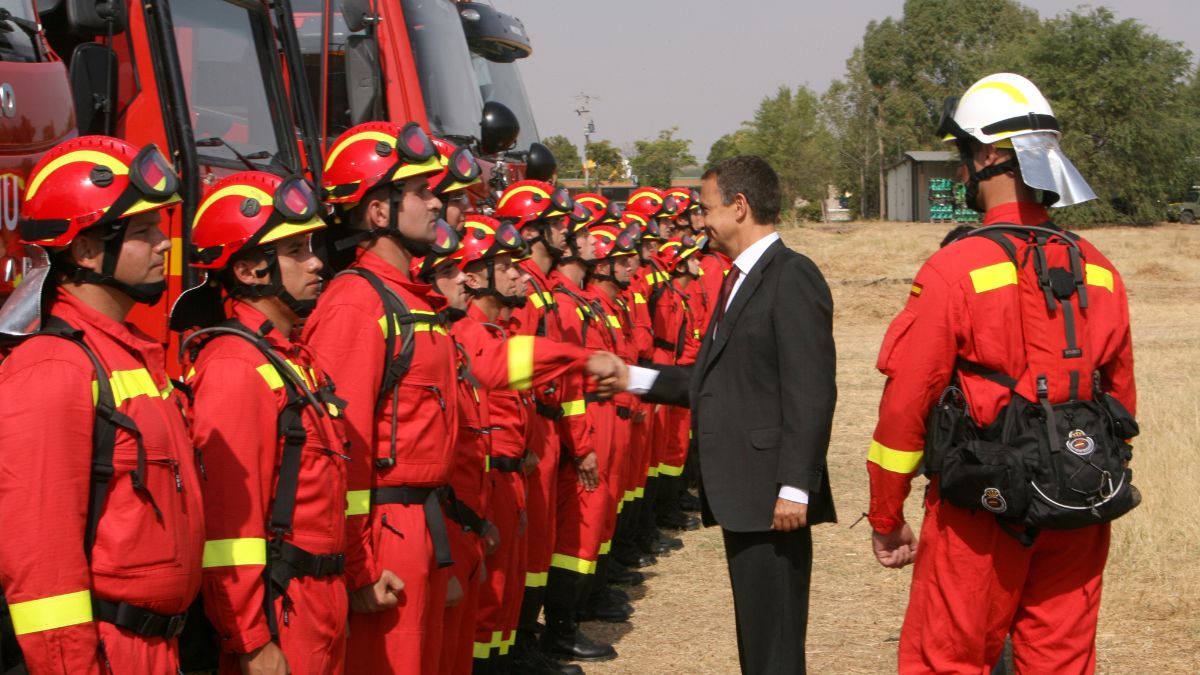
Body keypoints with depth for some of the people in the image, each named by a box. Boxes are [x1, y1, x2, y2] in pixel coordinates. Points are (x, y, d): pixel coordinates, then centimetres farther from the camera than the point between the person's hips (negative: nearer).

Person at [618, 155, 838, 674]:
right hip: (740, 494, 10)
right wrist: (636, 377, 18)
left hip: (771, 495, -10)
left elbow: (811, 393, -19)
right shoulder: (741, 279, 17)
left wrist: (794, 488, -22)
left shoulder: (792, 277, -13)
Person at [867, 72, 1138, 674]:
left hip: (980, 512, -5)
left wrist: (885, 518, 0)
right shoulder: (1098, 271, 4)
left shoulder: (955, 270, -12)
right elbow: (1121, 397, 11)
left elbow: (904, 404, -10)